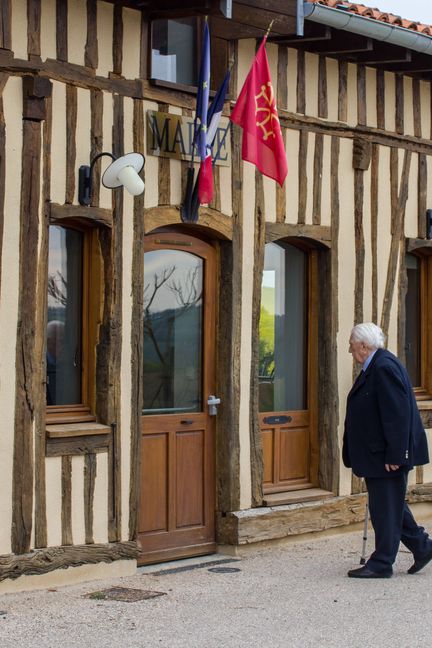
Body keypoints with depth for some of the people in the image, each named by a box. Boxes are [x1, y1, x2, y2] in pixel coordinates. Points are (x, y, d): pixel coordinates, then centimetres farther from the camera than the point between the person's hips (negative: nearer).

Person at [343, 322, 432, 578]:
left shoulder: (385, 367, -19)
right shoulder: (375, 366, 13)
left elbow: (398, 413, -24)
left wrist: (394, 455, -23)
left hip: (387, 455, -10)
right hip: (379, 453, 10)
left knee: (386, 507, -1)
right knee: (390, 504, 17)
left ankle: (381, 564, 7)